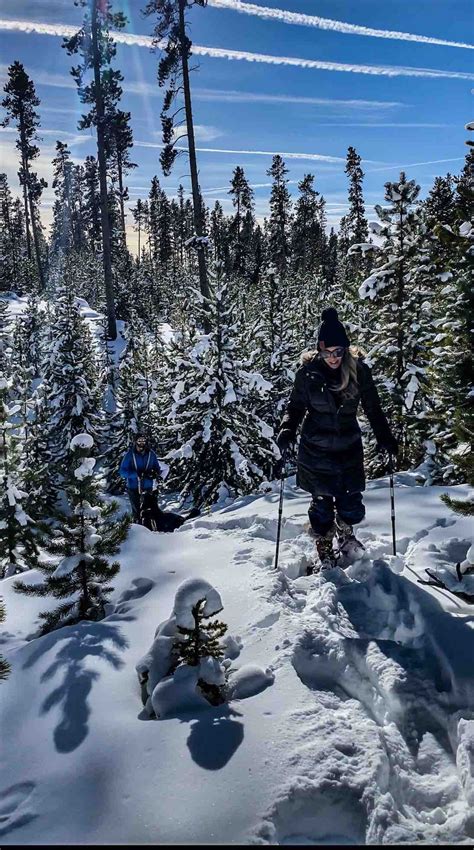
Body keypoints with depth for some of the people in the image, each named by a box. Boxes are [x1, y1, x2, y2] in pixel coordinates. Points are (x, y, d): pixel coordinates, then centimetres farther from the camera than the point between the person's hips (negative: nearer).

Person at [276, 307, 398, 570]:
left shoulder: (358, 370, -7)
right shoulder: (308, 371, -9)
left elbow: (373, 408, 3)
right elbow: (296, 406, 2)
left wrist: (385, 437, -6)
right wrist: (288, 429, -15)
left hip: (349, 447, 1)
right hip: (316, 450, -1)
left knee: (351, 504, 4)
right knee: (322, 503, 4)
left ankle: (346, 536, 38)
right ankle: (325, 553, 27)